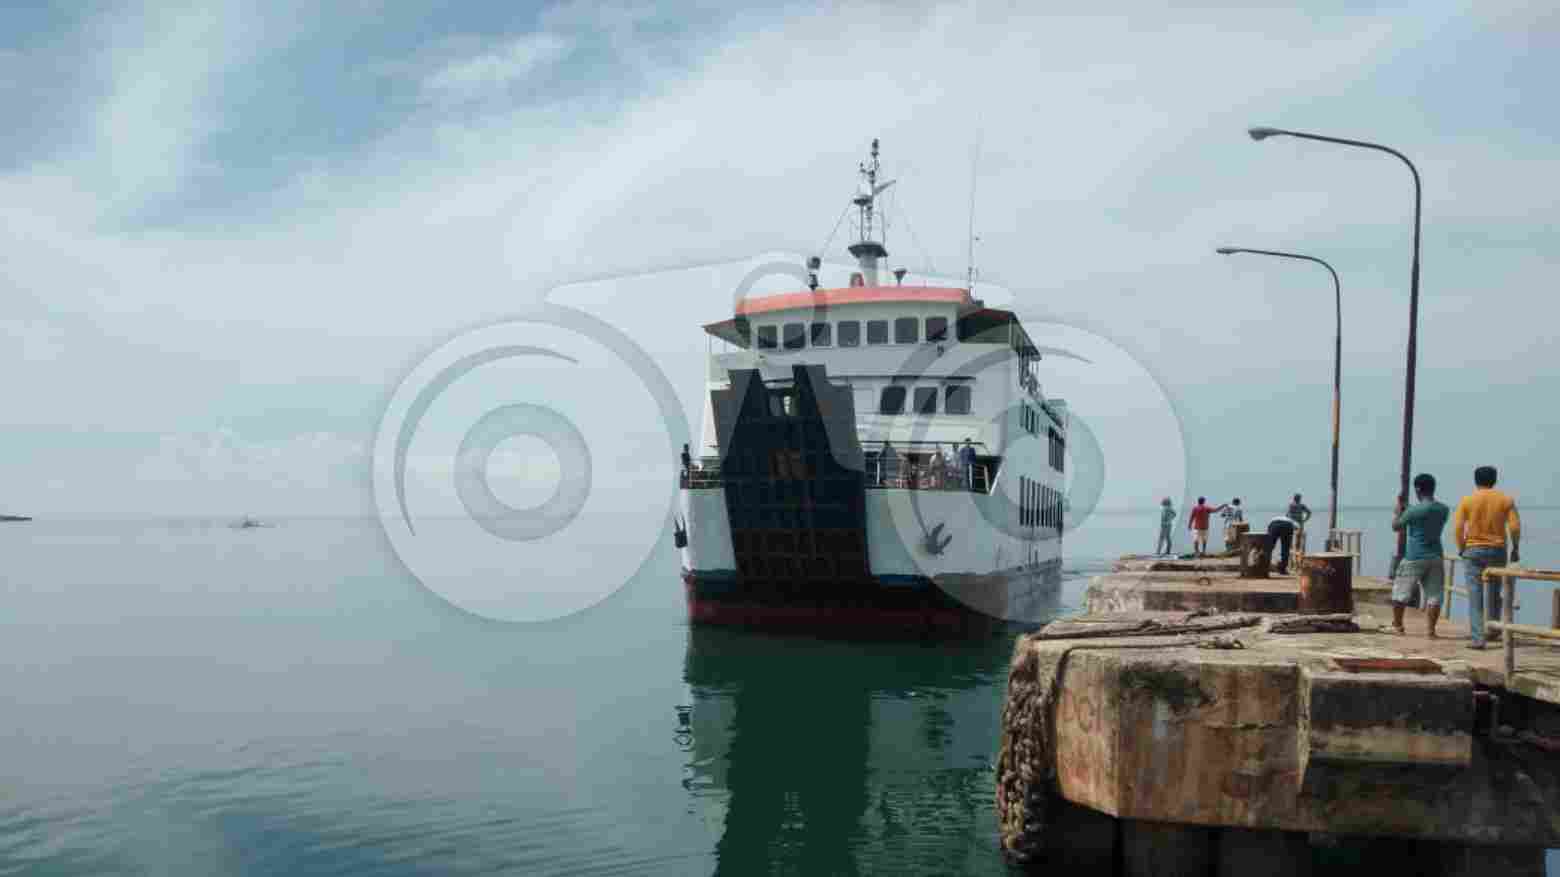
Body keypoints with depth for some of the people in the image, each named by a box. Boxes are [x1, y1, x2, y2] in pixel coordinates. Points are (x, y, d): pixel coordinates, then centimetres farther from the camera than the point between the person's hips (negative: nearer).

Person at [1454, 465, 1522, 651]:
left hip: (1473, 551, -2)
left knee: (1475, 596, 0)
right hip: (1497, 551, 2)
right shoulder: (1506, 500, 2)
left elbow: (1457, 528, -8)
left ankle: (1478, 638, -7)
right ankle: (1492, 630, 30)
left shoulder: (1467, 500, -2)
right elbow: (1515, 526, -6)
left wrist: (1461, 549, 5)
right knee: (1494, 593, 20)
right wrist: (1515, 549, 7)